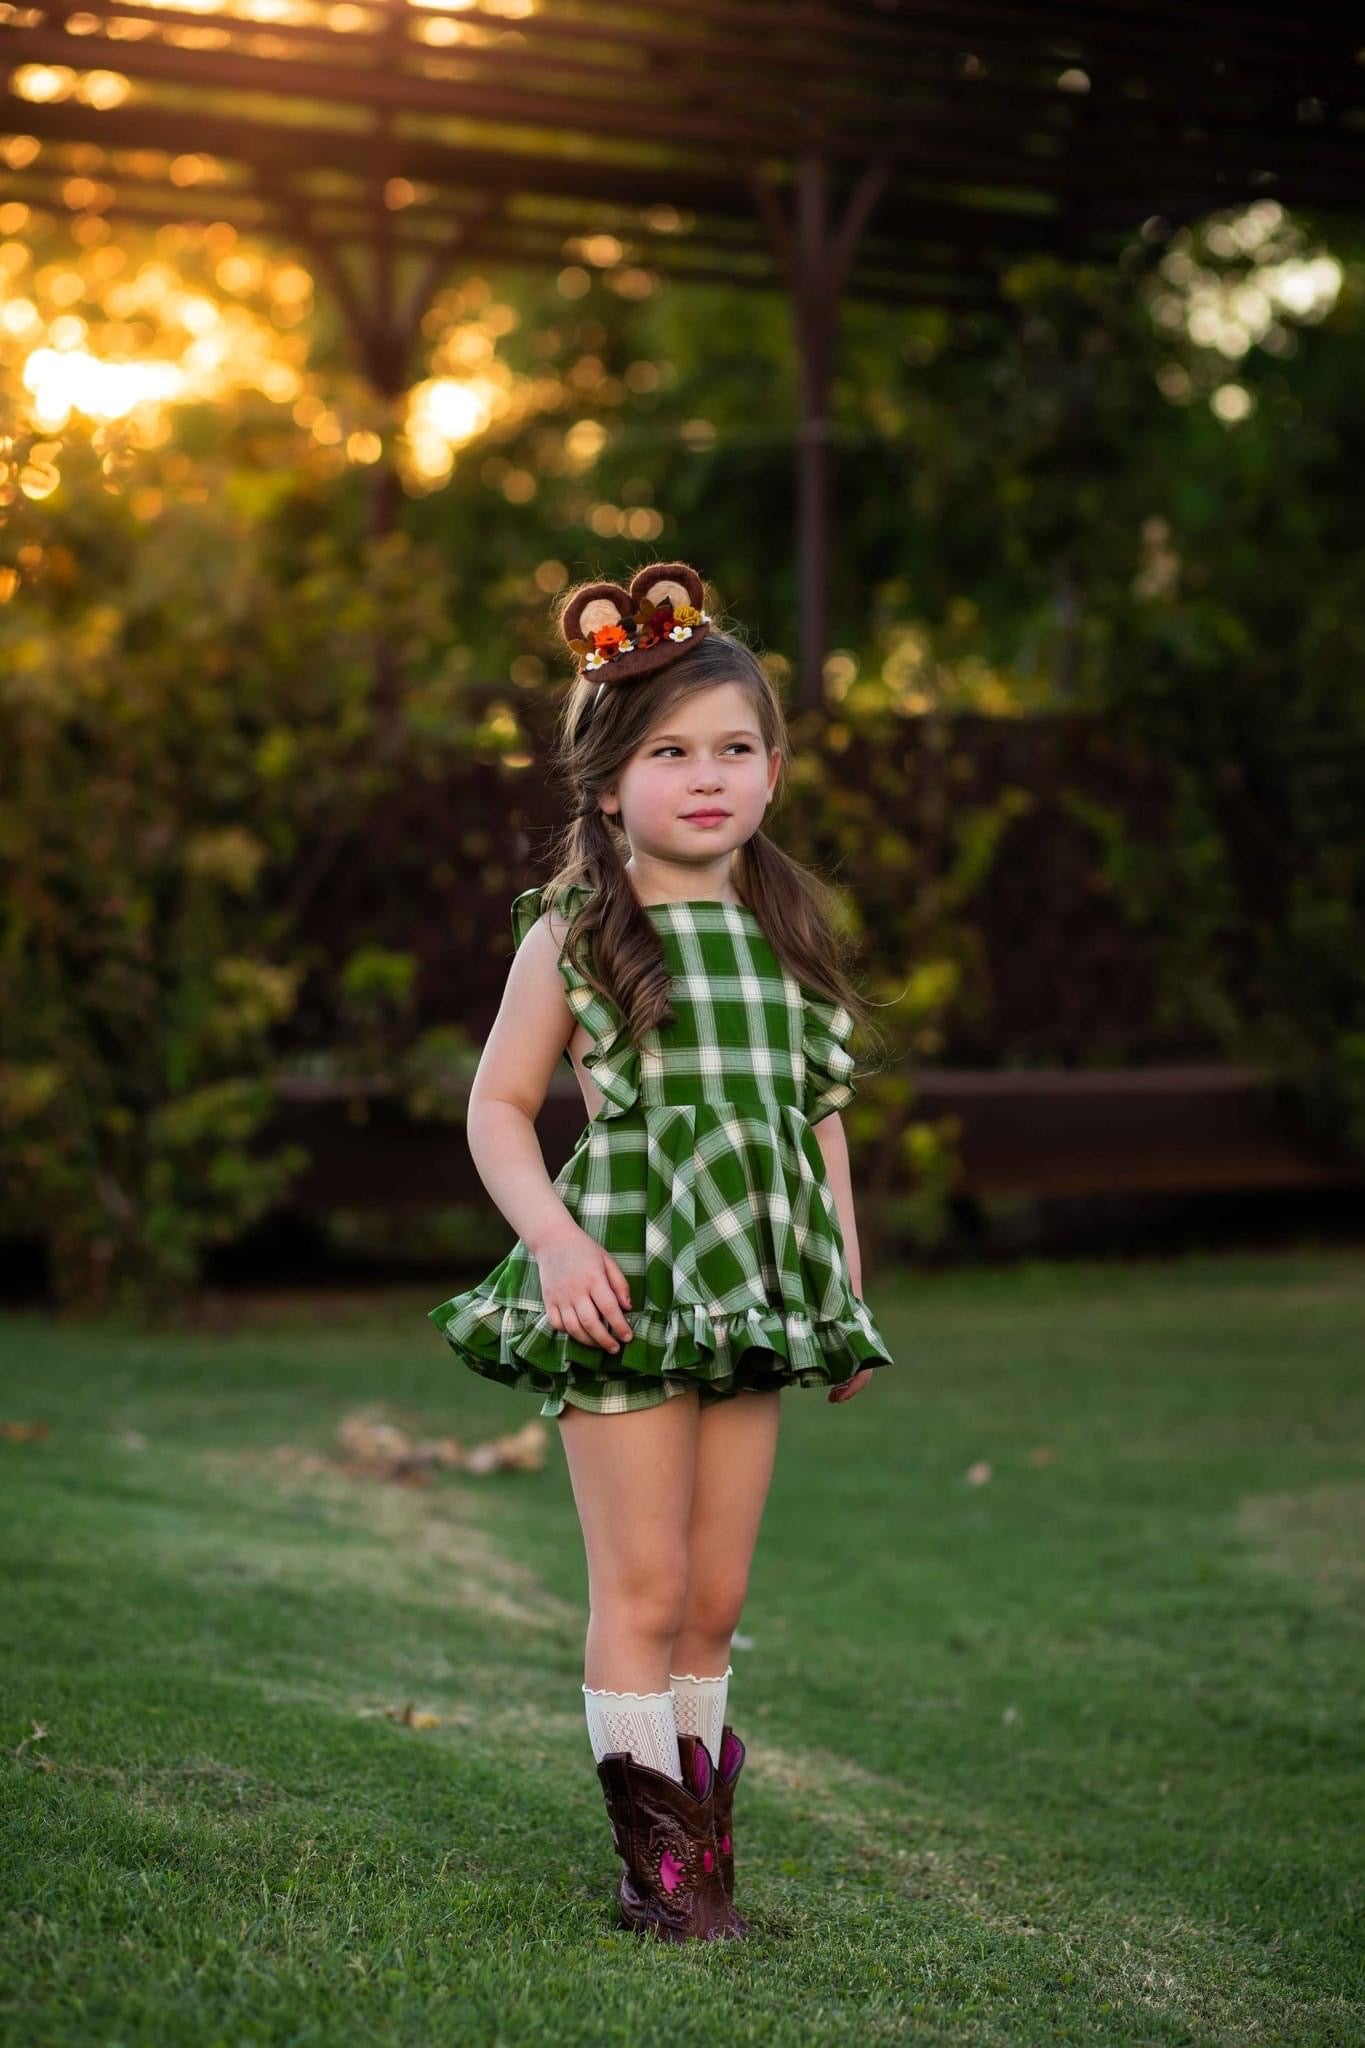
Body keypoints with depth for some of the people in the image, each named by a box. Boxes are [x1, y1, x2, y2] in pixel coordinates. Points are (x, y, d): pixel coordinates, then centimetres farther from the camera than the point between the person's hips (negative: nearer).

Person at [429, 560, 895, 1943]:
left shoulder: (788, 934, 9)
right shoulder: (573, 934, -4)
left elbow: (820, 1118, 15)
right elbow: (498, 1108, -2)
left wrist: (847, 1291, 12)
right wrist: (554, 1240, -16)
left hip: (751, 1292, 4)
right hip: (623, 1287, -4)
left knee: (717, 1595, 10)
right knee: (641, 1585, -1)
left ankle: (705, 1838, 21)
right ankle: (653, 1857, 8)